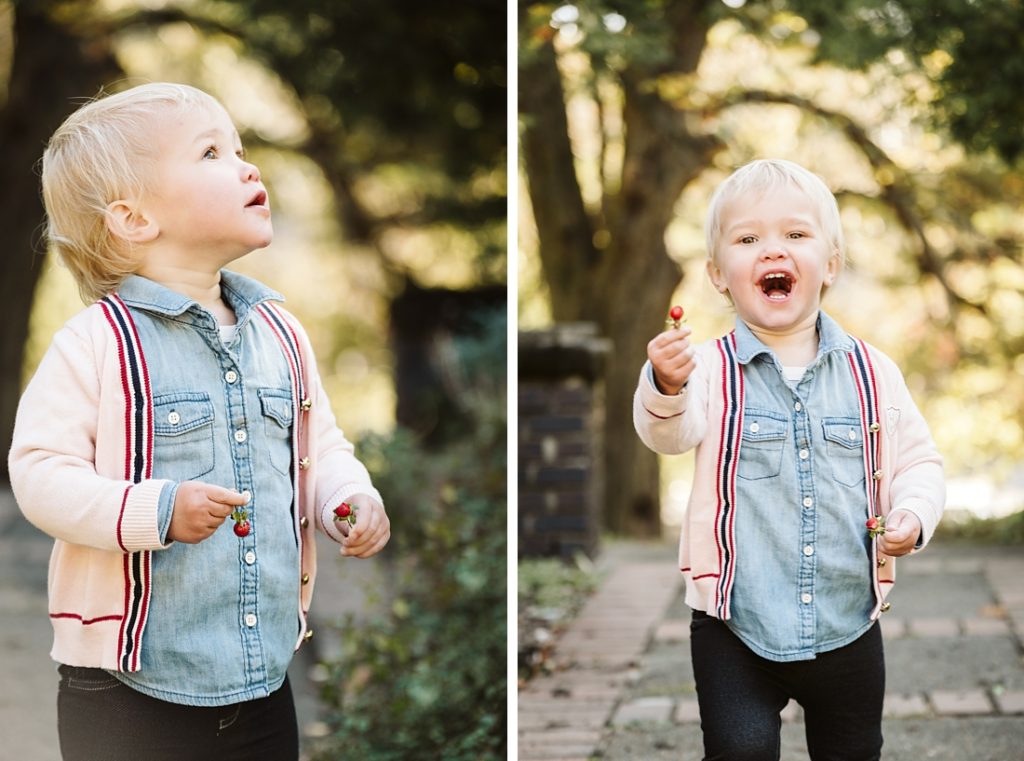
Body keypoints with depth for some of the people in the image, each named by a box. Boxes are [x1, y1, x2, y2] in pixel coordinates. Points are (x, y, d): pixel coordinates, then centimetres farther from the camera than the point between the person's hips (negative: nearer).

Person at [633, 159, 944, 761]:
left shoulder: (872, 373, -2)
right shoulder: (711, 367, -9)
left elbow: (917, 460, 7)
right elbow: (669, 433, -27)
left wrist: (912, 517, -13)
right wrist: (666, 387, -49)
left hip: (848, 626, 3)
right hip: (735, 626, -2)